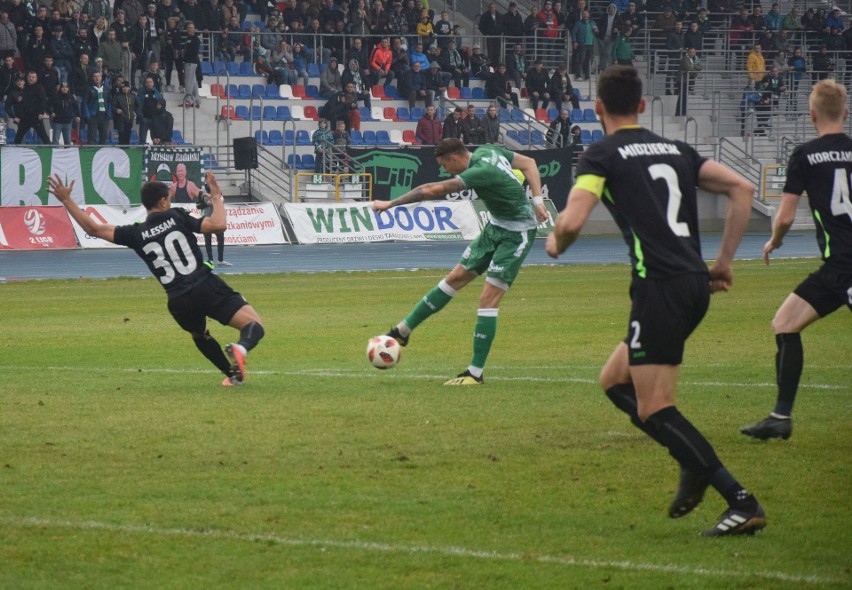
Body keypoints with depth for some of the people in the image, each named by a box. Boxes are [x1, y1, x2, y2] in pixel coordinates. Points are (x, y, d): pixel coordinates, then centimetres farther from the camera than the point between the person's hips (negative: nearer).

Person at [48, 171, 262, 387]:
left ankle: (233, 374, 36)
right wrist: (217, 198, 12)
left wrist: (66, 200, 15)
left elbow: (94, 229, 9)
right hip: (206, 287, -3)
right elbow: (218, 224, -5)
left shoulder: (136, 234, 8)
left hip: (179, 302, 3)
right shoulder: (176, 217, 3)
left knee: (200, 335, 36)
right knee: (254, 325, -6)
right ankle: (241, 348, -39)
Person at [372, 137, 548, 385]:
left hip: (517, 234, -10)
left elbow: (433, 190, -30)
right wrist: (537, 199, -1)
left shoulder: (480, 171, -29)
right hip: (496, 226, 10)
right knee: (456, 278, 11)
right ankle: (403, 330, 17)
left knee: (488, 299, -13)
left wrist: (390, 204, -22)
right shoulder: (486, 151, -3)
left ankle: (475, 373, -8)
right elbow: (529, 163, 6)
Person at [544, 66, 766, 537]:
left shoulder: (603, 155, -1)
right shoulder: (676, 150, 18)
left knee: (654, 410, -5)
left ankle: (741, 503, -13)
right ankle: (694, 466, 7)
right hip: (695, 285, 8)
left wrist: (555, 243, 11)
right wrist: (724, 261, 16)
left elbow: (572, 221, -13)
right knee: (614, 381, 21)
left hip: (659, 287, -8)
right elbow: (742, 188, 12)